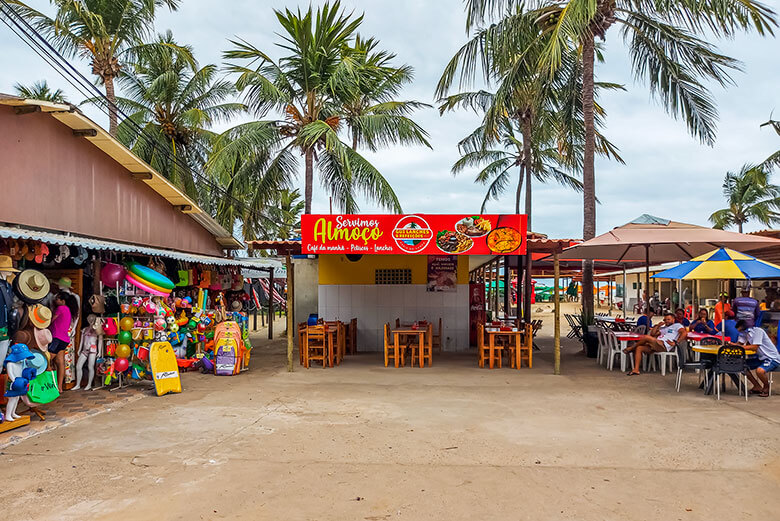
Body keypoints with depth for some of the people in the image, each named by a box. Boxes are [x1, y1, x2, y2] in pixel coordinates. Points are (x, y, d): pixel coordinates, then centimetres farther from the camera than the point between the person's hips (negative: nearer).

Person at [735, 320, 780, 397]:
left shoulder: (758, 331, -20)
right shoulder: (746, 333, 4)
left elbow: (755, 347, -25)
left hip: (772, 358, -9)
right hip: (761, 358, 9)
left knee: (759, 370, -34)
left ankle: (766, 387, -3)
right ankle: (757, 387, 11)